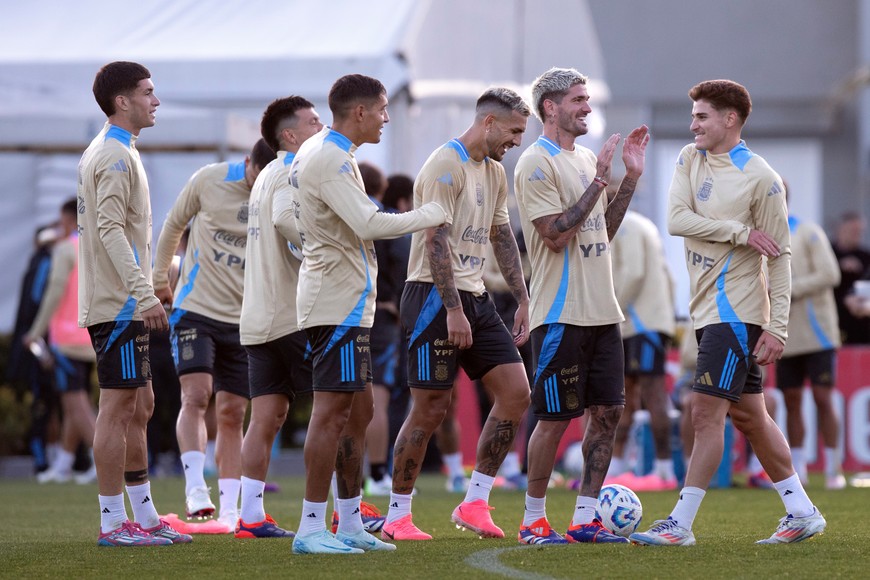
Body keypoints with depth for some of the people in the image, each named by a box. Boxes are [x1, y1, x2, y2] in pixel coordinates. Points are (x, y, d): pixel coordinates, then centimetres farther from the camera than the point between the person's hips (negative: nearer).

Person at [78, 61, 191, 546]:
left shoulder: (115, 152, 18)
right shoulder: (115, 156, -13)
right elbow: (111, 230, -21)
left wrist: (144, 292, 21)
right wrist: (145, 294, -26)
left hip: (123, 303, 10)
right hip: (119, 303, -10)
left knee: (139, 406, 12)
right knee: (119, 406, -8)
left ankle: (145, 517, 17)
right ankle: (114, 521, -6)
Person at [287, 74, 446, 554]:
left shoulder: (318, 152, 16)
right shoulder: (329, 159, -16)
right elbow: (369, 225, -23)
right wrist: (432, 214, -13)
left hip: (345, 302, 11)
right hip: (338, 303, -11)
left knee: (356, 414, 13)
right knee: (332, 411, -10)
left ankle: (350, 525, 16)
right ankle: (311, 529, -9)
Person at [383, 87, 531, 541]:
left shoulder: (494, 172, 15)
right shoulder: (446, 166, -13)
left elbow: (502, 238, 22)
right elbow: (436, 242, -19)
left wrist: (522, 300, 16)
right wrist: (453, 311, -23)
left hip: (474, 297, 9)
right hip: (436, 298, -9)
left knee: (516, 391, -2)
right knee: (430, 409, -5)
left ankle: (474, 502, 3)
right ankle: (396, 516, 5)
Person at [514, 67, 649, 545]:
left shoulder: (587, 159, 15)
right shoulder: (536, 164, -10)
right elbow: (556, 235, -19)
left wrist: (631, 177, 12)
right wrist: (599, 181, -18)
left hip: (602, 310, 8)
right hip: (561, 314, -8)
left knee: (607, 412, 6)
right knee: (555, 418, -4)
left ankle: (584, 518, 11)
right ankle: (533, 520, 7)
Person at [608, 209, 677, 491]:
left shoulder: (625, 227, -9)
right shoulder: (639, 225, 21)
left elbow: (633, 275, -18)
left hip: (644, 323, -10)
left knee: (651, 393, -9)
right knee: (625, 395, 10)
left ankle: (664, 471, -10)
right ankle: (614, 467, 11)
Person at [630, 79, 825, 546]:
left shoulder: (760, 178, -10)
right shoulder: (690, 159, 8)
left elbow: (780, 256, -9)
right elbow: (676, 219, -6)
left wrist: (777, 328, -14)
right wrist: (742, 233, -14)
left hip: (736, 311, -8)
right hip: (707, 309, 8)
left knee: (706, 412, -11)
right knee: (748, 415, 12)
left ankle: (680, 524, -10)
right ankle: (802, 513, 20)